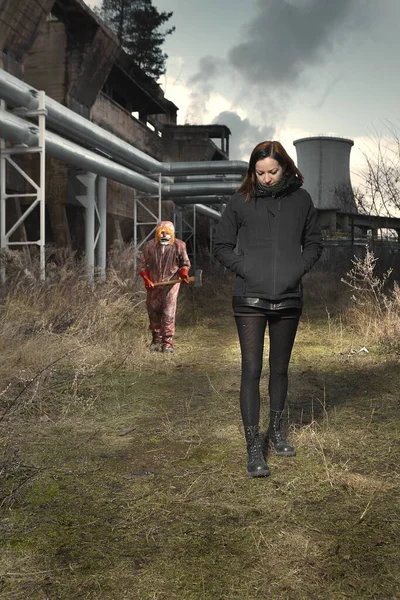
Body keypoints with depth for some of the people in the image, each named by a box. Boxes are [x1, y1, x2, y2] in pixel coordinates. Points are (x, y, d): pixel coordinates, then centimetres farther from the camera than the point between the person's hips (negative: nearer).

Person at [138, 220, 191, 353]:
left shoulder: (179, 246, -3)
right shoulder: (150, 246, 1)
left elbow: (185, 263, 8)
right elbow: (142, 263, 7)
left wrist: (183, 274, -12)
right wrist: (146, 279, -3)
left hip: (171, 283, -3)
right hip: (153, 284, 3)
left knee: (168, 313, -10)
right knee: (153, 312, 10)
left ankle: (167, 342, -2)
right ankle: (156, 339, 27)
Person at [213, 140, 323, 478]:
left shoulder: (301, 200, 5)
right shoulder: (241, 202, -1)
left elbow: (314, 243, 14)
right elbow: (222, 246, 7)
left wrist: (299, 269, -2)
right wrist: (244, 269, -7)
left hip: (288, 299, 2)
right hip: (250, 299, -2)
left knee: (280, 369, 15)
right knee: (251, 371, -3)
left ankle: (276, 431, 34)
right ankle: (254, 447, 5)